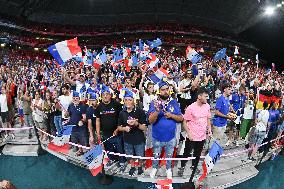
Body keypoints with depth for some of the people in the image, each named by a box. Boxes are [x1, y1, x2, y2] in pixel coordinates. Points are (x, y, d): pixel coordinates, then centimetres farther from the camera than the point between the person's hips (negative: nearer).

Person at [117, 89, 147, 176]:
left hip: (139, 139, -3)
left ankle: (140, 166, 43)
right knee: (130, 156, 19)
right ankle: (132, 166, 48)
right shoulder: (122, 113, -3)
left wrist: (137, 124, -31)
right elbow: (119, 127, 6)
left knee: (140, 156, 13)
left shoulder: (140, 112, -15)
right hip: (127, 139, 3)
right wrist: (124, 128, -16)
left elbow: (144, 128, -12)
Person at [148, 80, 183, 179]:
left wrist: (171, 115, -23)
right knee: (156, 156, 23)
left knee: (169, 156, 24)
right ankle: (154, 168, 50)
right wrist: (157, 111, -41)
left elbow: (181, 118, -5)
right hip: (157, 137, -1)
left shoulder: (174, 102, -9)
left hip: (170, 137, 1)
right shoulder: (154, 103, -15)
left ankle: (169, 169, 51)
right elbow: (150, 121, -23)